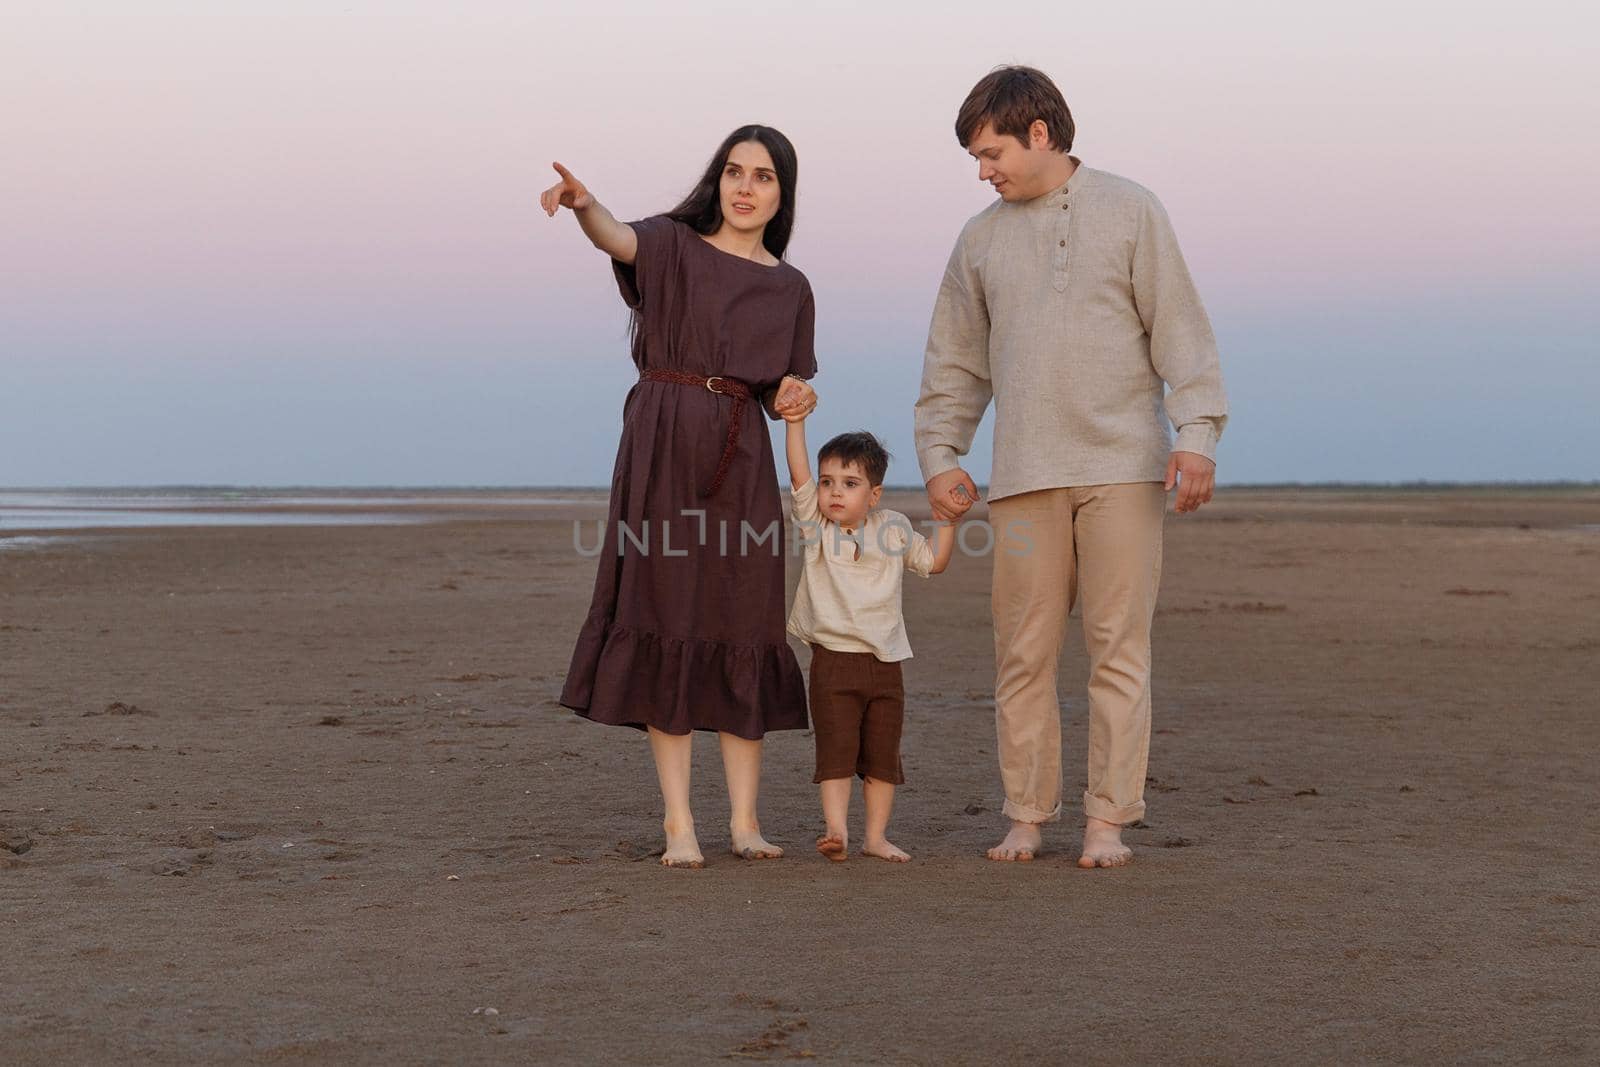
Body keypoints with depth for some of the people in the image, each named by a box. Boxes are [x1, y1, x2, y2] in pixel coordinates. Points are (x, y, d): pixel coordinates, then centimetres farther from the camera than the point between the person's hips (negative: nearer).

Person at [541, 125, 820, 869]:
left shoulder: (789, 289, 15)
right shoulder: (672, 244, 5)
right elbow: (618, 239, -18)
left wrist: (797, 395, -7)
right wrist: (581, 204, -40)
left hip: (740, 460, 3)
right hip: (662, 450, -3)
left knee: (742, 634, 0)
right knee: (664, 624, -5)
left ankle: (744, 820, 6)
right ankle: (677, 822, -3)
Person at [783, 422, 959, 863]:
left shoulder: (893, 528, 6)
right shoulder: (815, 524, -1)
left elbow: (933, 561, 17)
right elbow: (799, 475, -14)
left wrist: (947, 518, 6)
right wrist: (795, 422, -24)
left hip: (885, 660, 3)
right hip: (833, 657, -3)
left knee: (882, 754, 7)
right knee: (836, 748, -9)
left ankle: (876, 836, 15)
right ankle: (836, 830, -10)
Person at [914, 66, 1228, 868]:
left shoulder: (1129, 212, 6)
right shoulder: (981, 239, 15)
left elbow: (1179, 327, 0)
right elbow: (955, 361, 19)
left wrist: (1197, 431, -10)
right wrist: (938, 456, 9)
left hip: (1123, 468, -3)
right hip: (1027, 475, 3)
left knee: (1118, 650, -3)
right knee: (1023, 654, 1)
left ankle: (1107, 820, 2)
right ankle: (1025, 817, 9)